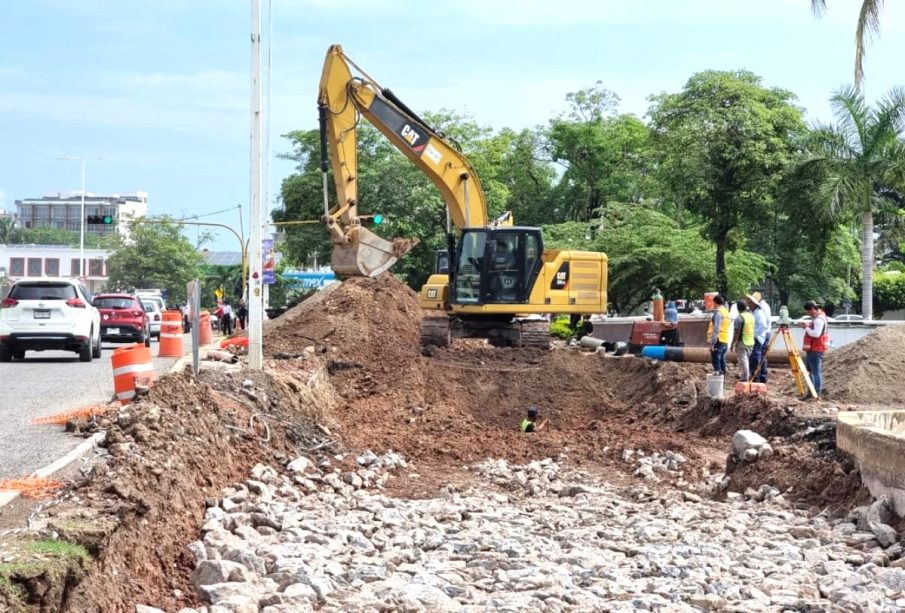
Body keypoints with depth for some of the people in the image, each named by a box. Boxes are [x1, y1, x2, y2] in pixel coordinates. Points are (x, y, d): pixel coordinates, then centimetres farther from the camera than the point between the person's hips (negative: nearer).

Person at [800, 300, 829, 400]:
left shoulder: (819, 319, -19)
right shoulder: (817, 316, 13)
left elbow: (816, 334, -26)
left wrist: (806, 328, -15)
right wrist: (807, 325, 6)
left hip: (816, 350, -11)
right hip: (813, 349, 11)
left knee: (816, 371, -9)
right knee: (811, 370, 17)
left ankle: (817, 394, -9)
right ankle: (811, 392, 23)